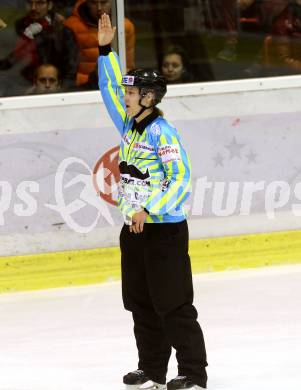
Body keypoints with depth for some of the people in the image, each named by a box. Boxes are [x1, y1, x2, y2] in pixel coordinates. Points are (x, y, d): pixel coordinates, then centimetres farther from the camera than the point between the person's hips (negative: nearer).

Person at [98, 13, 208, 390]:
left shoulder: (162, 132, -17)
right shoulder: (129, 125, 6)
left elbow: (181, 179, -20)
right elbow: (110, 88, 15)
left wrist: (149, 210, -26)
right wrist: (105, 49, 7)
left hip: (165, 229, -9)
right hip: (135, 230, 9)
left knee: (173, 304, -5)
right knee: (142, 303, 12)